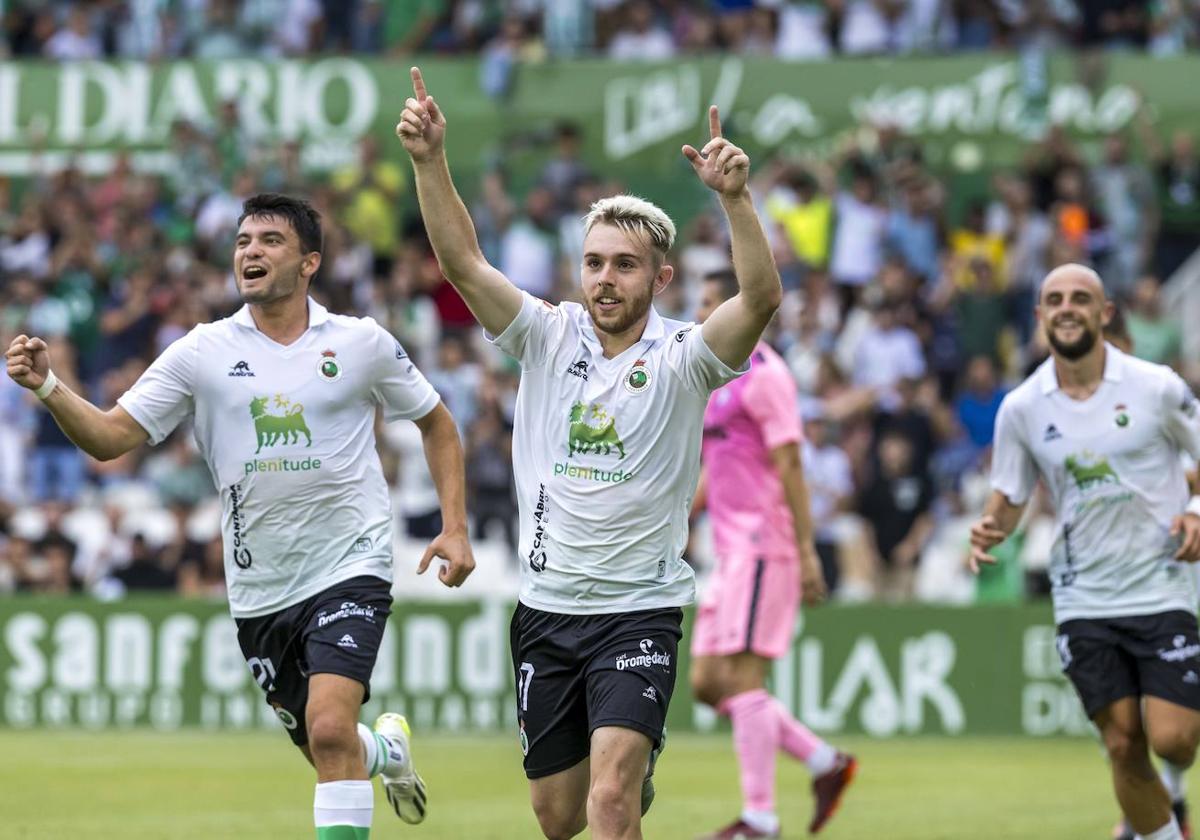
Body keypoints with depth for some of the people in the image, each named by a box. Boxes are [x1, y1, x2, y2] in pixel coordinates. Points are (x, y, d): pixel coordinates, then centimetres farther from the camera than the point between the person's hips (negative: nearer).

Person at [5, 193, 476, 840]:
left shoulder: (362, 343, -2)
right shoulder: (201, 352, -1)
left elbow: (437, 424, 12)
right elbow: (110, 436, -5)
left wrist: (455, 528, 3)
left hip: (349, 568, -3)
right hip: (259, 587, 3)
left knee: (330, 728, -22)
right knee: (321, 747, 14)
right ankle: (386, 749, 48)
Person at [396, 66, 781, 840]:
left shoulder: (681, 358, -7)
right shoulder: (550, 337, 2)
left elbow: (762, 296, -24)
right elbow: (464, 263, -8)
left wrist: (734, 196, -38)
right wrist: (430, 161, -21)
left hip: (639, 610, -4)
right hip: (547, 606, 4)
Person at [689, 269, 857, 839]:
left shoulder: (763, 375, -10)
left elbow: (789, 466, -15)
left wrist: (807, 551, -19)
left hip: (762, 546, -10)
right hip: (732, 550, 10)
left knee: (740, 677, -11)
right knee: (707, 682, 7)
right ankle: (825, 763, 13)